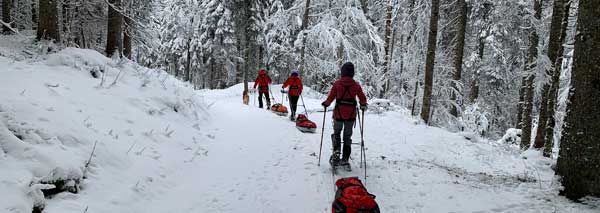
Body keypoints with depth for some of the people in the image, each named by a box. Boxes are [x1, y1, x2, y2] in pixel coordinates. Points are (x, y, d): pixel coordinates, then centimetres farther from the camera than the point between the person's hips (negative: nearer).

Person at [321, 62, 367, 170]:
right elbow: (363, 99, 1)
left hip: (339, 113, -1)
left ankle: (336, 152, -1)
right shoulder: (356, 85, -3)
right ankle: (345, 160, 14)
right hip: (351, 114, 2)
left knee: (336, 133, 20)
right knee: (347, 136, 14)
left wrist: (326, 103, 14)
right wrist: (363, 106, 21)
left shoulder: (337, 83, -8)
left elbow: (331, 97, -5)